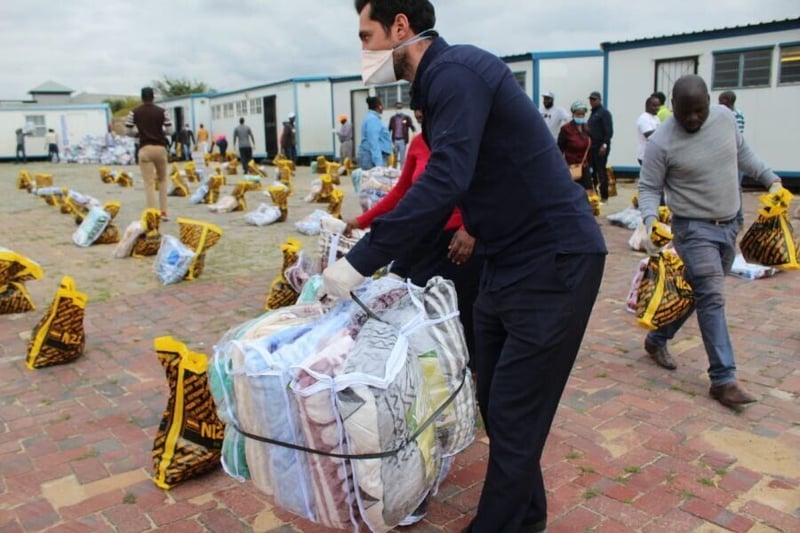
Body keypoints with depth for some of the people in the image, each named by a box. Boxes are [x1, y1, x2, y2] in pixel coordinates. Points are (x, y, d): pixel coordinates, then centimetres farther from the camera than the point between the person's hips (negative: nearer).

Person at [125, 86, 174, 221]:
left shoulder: (134, 112, 0)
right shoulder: (162, 111, 0)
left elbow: (128, 131, 1)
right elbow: (170, 130, -1)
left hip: (145, 149, -1)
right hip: (160, 147, 1)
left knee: (149, 183, -1)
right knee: (162, 180, 16)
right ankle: (163, 212, 11)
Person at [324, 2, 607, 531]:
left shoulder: (456, 71, -16)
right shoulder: (441, 84, 14)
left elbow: (444, 182, -29)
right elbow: (437, 194, 20)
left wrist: (359, 263, -25)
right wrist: (375, 254, 14)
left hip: (554, 262, -10)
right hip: (508, 263, 10)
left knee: (513, 417, 0)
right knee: (496, 405, 17)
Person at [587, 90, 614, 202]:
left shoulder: (604, 112, -7)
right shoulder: (593, 113, 18)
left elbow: (609, 131, -13)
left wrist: (605, 145, -20)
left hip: (601, 147, -8)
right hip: (592, 146, 8)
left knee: (601, 171, -7)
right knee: (594, 170, 9)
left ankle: (604, 196, -4)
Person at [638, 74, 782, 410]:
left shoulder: (725, 117, 1)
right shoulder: (661, 142, -17)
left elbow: (742, 153, 17)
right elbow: (648, 188, -12)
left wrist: (771, 179, 13)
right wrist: (650, 221, -28)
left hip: (728, 226, 6)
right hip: (694, 229, -6)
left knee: (693, 292, 15)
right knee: (712, 299, -11)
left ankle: (656, 340, 34)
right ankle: (723, 379, -6)